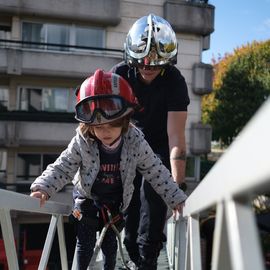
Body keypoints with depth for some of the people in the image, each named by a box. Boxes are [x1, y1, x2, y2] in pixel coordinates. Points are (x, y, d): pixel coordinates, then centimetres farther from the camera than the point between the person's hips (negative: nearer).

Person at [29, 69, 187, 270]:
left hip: (116, 200, 1)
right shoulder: (81, 143, -24)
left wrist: (177, 199, -16)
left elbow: (157, 173, -16)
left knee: (110, 241, 13)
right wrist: (43, 188, -35)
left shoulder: (136, 143, -23)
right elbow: (62, 168, -19)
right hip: (87, 196, -1)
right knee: (85, 242, 5)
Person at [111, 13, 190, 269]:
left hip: (159, 149, -2)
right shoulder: (119, 75, -19)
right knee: (127, 205, 0)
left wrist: (178, 183, -33)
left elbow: (175, 136, -29)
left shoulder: (175, 82, -25)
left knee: (153, 202, -15)